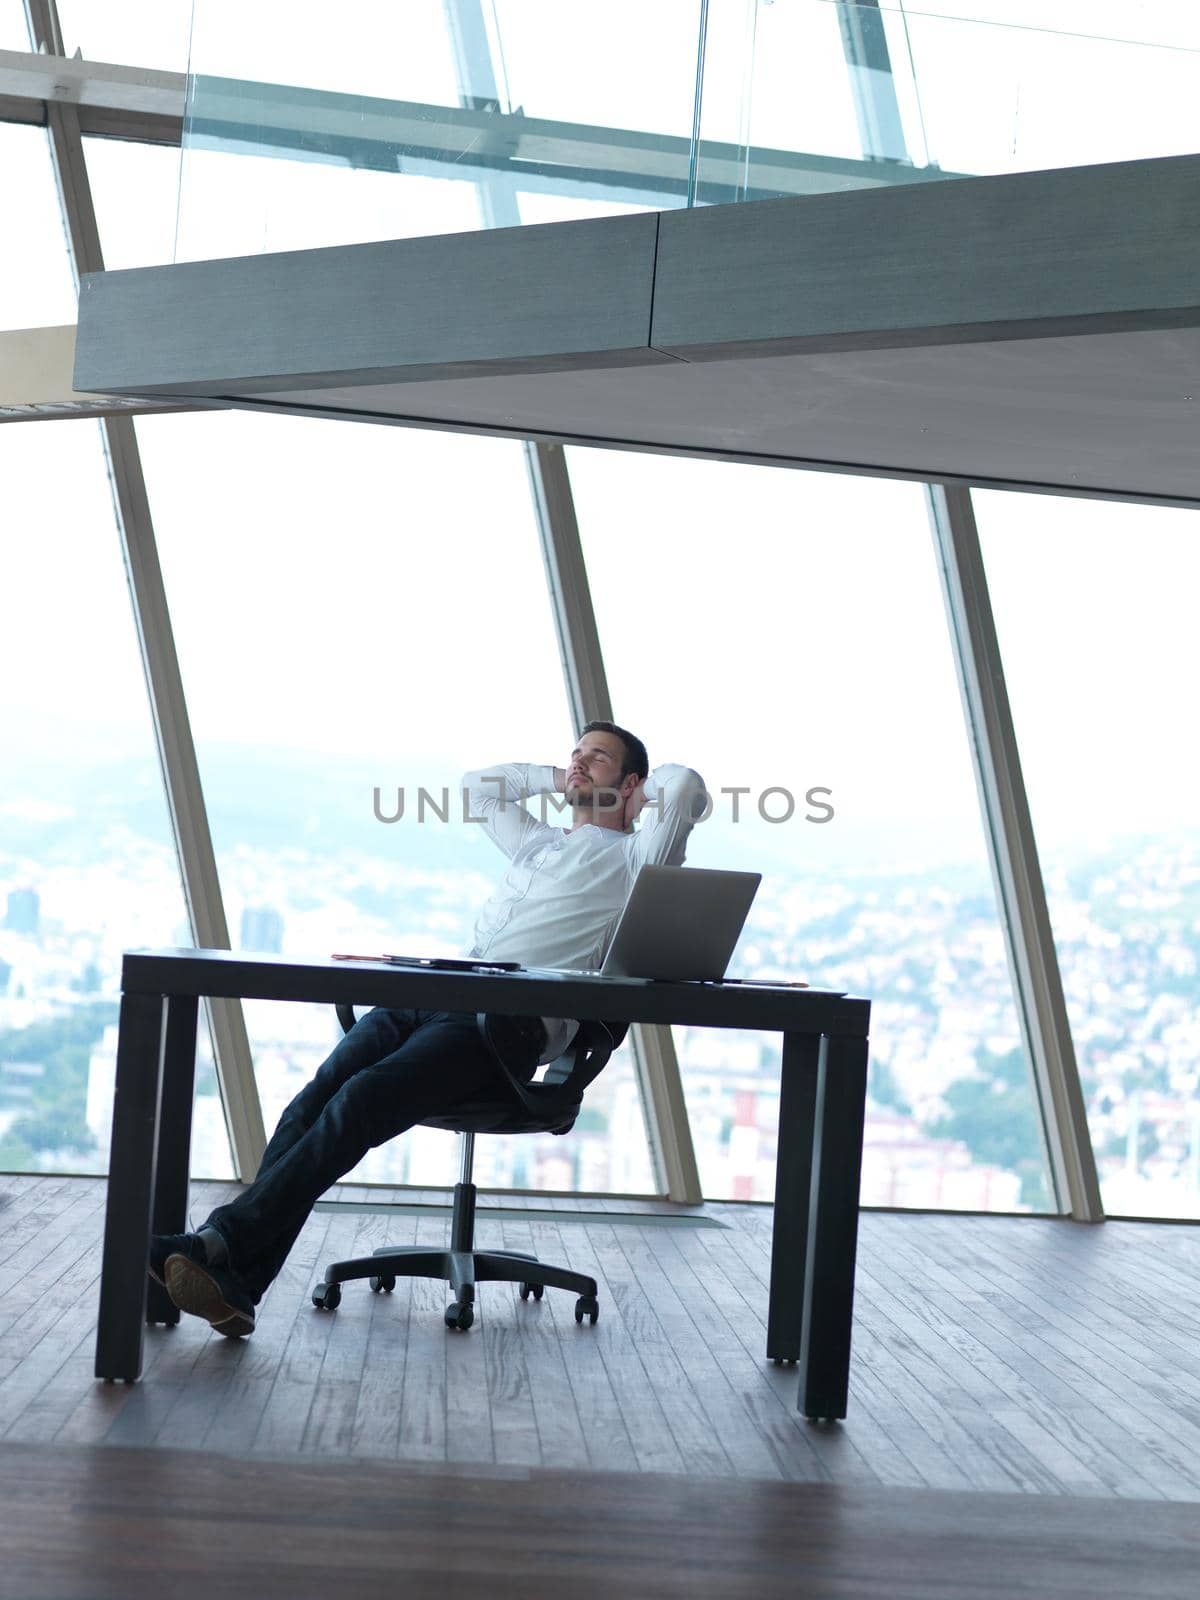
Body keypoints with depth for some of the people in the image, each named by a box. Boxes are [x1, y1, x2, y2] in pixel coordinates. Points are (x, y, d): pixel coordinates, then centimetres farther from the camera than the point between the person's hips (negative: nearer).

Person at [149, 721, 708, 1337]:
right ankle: (235, 1286, -32)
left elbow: (686, 786, -3)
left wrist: (641, 792, 18)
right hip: (432, 995, 7)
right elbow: (475, 786, 49)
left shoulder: (633, 859, 14)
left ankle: (223, 1244, -35)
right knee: (316, 1096, -21)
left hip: (512, 1024, -6)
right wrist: (559, 779, 45)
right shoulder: (538, 842, 35)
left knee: (359, 1102, -30)